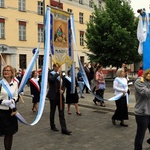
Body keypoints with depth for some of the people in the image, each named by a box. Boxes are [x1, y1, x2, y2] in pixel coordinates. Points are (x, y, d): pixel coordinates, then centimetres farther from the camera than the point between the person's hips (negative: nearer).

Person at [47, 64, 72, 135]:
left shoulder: (61, 75, 11)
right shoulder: (51, 73, -6)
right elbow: (51, 79, -30)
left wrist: (62, 90, -5)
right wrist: (57, 73, -22)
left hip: (60, 96, 4)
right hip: (53, 96, -4)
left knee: (62, 113, 1)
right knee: (52, 112, 12)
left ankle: (64, 129, 2)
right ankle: (52, 126, 29)